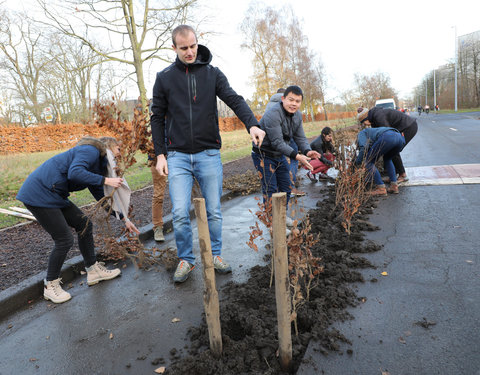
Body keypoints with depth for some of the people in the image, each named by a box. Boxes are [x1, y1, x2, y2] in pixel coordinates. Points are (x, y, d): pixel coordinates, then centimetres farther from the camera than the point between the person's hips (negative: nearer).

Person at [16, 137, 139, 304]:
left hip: (53, 195, 10)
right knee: (64, 240, -6)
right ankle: (50, 286, 15)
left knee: (84, 223, 10)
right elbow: (74, 173, -32)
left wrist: (124, 219, 19)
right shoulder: (90, 151, -12)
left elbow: (102, 198, 21)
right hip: (38, 194, -10)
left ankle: (93, 271, 21)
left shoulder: (96, 165, 16)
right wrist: (106, 180, -27)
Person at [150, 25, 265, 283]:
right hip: (178, 156, 0)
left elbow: (234, 100, -7)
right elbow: (157, 118, 9)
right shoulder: (164, 78, 6)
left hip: (209, 154, 1)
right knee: (180, 214, -4)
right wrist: (160, 154, 1)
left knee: (214, 211, 7)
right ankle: (186, 260, 16)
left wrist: (252, 124, -26)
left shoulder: (212, 74, 6)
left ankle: (215, 255, 27)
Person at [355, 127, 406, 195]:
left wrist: (357, 163, 17)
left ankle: (381, 188, 7)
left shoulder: (361, 133, 28)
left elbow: (364, 148, 6)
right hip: (401, 138, 7)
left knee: (369, 162, 14)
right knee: (387, 159, 35)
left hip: (387, 137, -7)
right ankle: (394, 185, 21)